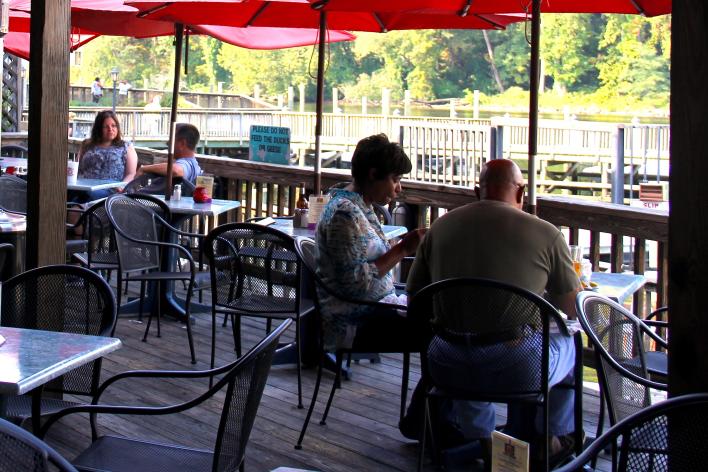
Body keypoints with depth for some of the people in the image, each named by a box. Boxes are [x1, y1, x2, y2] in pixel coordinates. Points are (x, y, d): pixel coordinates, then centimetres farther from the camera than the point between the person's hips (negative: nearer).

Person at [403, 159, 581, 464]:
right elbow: (572, 309, 6)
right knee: (566, 343, 29)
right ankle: (549, 439, 41)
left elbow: (414, 294, 14)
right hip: (517, 370, -3)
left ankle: (479, 437, 46)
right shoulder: (545, 234, -4)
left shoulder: (441, 227, 4)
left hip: (450, 370, 3)